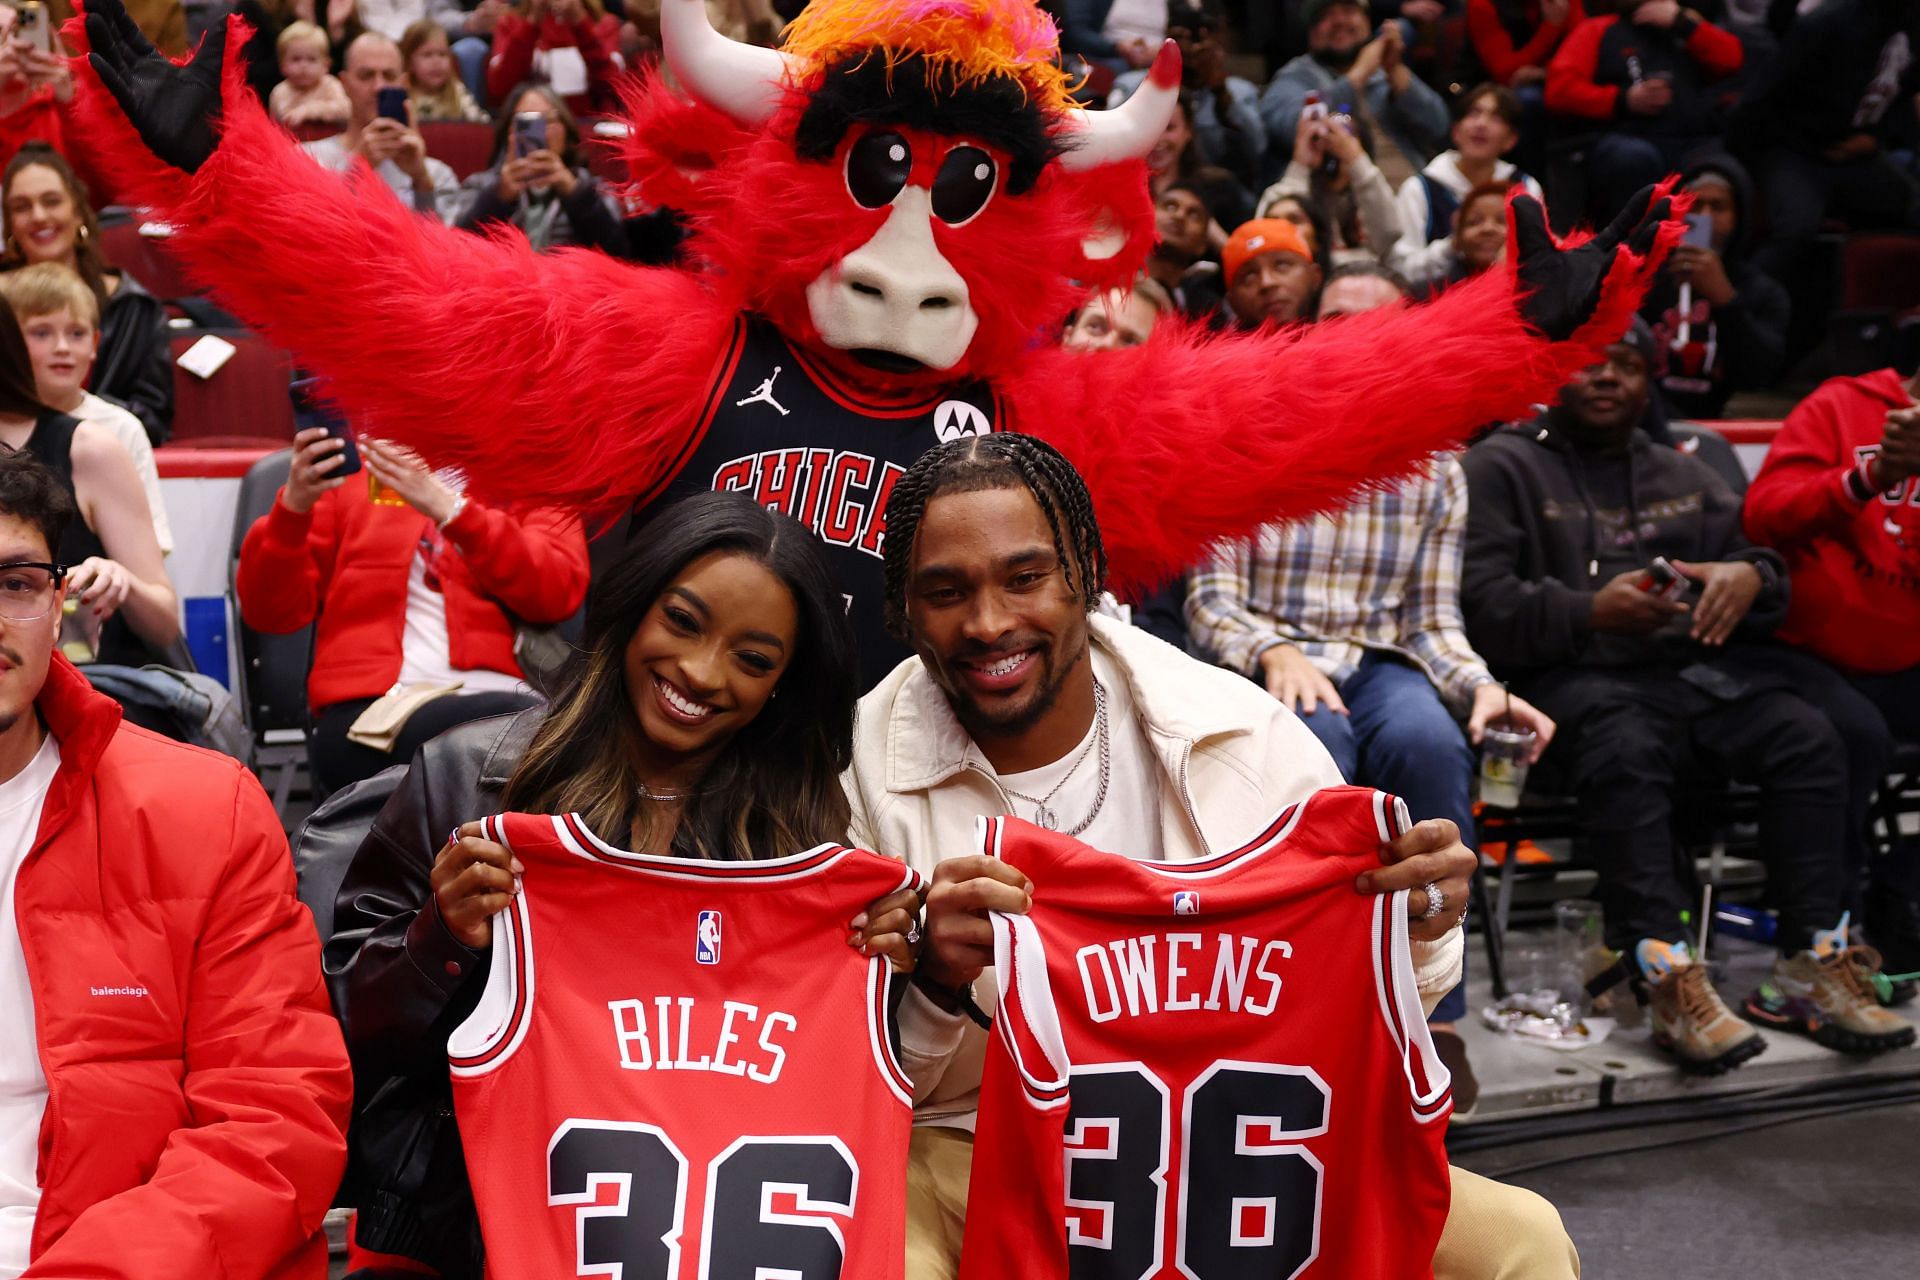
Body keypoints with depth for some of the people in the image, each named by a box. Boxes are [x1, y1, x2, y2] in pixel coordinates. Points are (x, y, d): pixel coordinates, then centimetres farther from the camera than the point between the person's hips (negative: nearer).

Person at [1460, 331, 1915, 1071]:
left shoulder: (1685, 476, 27)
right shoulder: (1501, 468, 10)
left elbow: (1763, 560, 20)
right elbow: (1482, 605, -4)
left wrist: (1750, 577, -5)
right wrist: (1593, 612, -17)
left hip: (1693, 669, 5)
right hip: (1575, 677, -5)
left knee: (1808, 735, -20)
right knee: (1625, 753, -36)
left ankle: (1811, 968, -18)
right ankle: (1667, 979, -38)